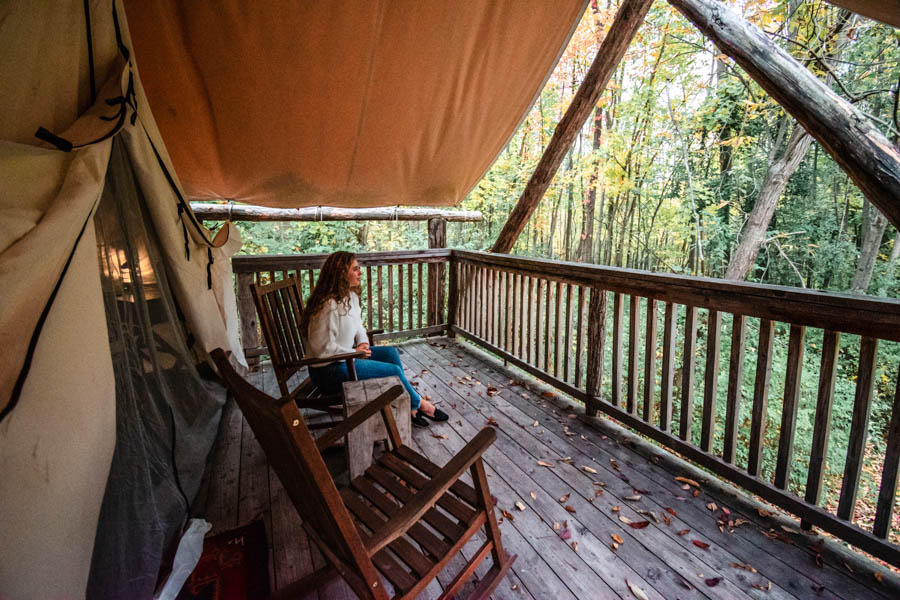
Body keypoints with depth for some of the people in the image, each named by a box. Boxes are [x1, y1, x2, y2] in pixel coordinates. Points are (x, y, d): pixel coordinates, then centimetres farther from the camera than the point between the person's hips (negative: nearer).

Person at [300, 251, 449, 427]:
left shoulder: (350, 295, 3)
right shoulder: (329, 305, -27)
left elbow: (357, 324, 18)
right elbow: (323, 348, -25)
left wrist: (363, 342, -1)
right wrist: (354, 353, -16)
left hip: (346, 355, 9)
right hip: (328, 369, -9)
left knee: (390, 352, -2)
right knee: (393, 371, -11)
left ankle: (407, 407, 3)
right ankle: (418, 403, 15)